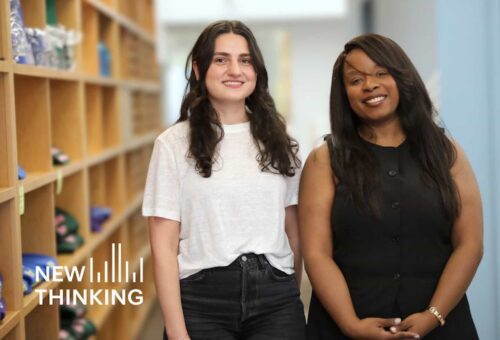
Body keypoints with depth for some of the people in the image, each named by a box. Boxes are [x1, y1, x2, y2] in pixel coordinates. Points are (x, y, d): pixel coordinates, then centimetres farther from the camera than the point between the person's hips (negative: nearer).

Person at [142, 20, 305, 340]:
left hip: (274, 298, 3)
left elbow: (293, 231, 13)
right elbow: (164, 247, -5)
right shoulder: (174, 143, -2)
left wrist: (291, 297, 13)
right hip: (203, 302, -2)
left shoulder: (279, 141, 8)